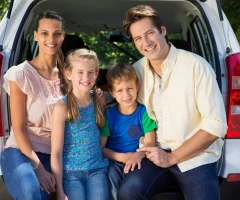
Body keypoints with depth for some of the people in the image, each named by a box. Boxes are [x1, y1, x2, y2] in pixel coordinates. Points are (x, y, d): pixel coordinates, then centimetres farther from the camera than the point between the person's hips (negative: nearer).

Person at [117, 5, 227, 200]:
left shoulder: (195, 65, -10)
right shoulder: (137, 70, 3)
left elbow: (216, 124, -11)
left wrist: (172, 157, -12)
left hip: (196, 157, -3)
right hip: (158, 153, 3)